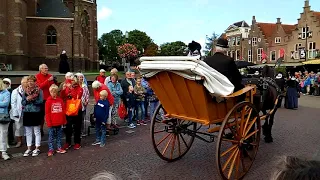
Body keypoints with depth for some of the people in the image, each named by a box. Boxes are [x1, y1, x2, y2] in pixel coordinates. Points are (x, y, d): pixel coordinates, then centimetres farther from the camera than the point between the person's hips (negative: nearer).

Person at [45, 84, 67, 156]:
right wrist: (49, 122, -9)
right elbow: (47, 113, -6)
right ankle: (51, 149, 16)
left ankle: (59, 148, 24)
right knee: (51, 136, 7)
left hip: (59, 122, 3)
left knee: (59, 136, 14)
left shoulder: (60, 100, 3)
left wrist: (64, 120, 7)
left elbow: (63, 111, 7)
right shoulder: (48, 101, -6)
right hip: (52, 123, -3)